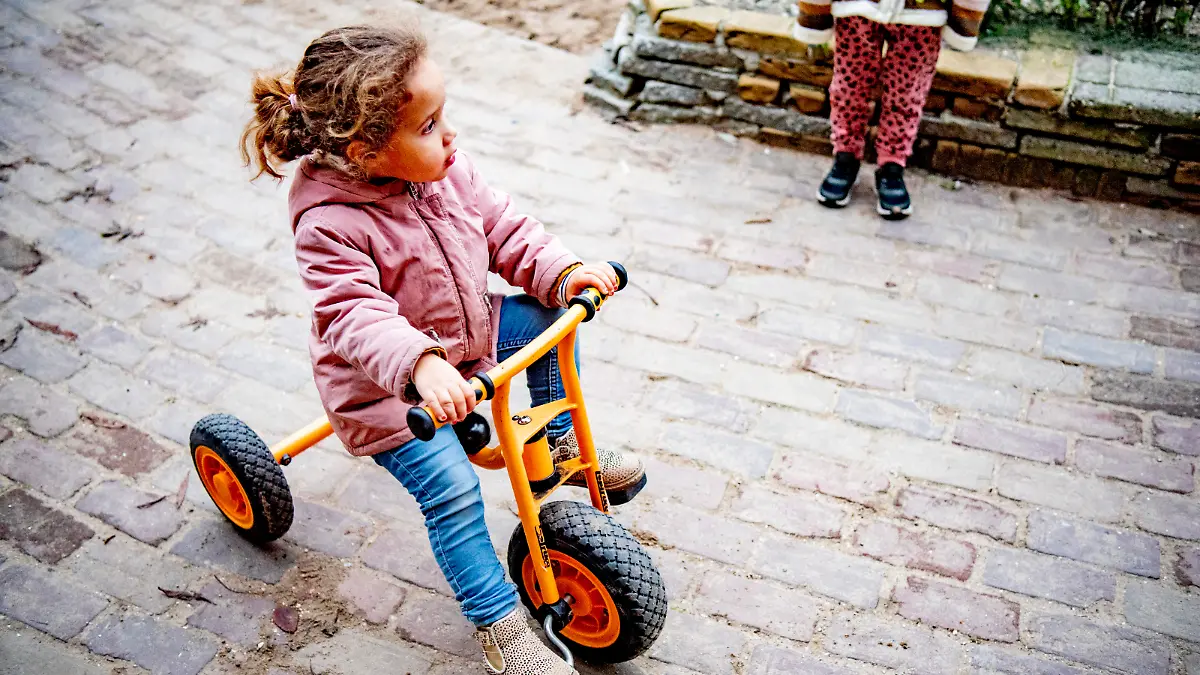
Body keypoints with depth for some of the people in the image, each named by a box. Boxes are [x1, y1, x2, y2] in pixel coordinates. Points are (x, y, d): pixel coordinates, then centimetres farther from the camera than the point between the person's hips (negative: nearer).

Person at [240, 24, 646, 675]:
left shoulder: (447, 171, -9)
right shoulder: (330, 226, -30)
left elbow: (504, 229, -4)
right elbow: (355, 315, -40)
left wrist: (565, 271, -20)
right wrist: (421, 364, -57)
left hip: (467, 334, 7)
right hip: (388, 385, -7)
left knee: (550, 315, 6)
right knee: (452, 491, -17)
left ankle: (560, 442, 26)